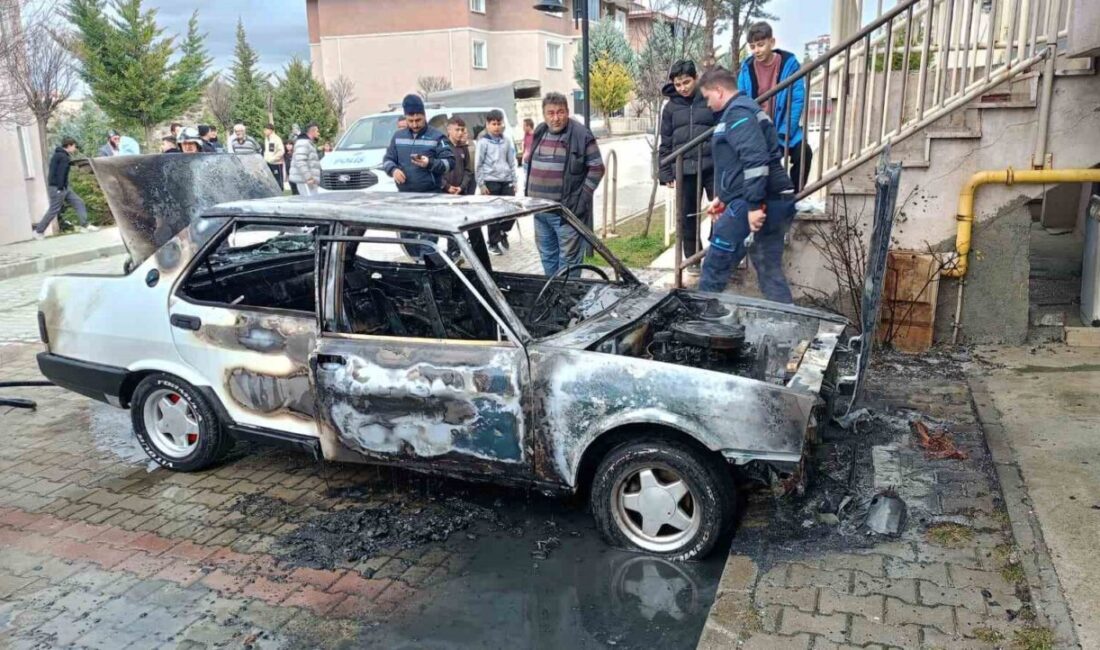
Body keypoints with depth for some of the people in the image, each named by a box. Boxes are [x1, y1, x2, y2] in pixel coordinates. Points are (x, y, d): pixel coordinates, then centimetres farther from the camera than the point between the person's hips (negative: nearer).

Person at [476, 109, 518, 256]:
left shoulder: (507, 141, 10)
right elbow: (479, 165, -3)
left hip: (506, 181, 4)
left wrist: (514, 181, 10)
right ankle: (493, 243, 9)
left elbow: (512, 162, 14)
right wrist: (481, 184, -7)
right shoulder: (483, 142, -2)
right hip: (491, 181, -4)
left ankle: (502, 232, 23)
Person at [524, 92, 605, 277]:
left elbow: (597, 168, -9)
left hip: (567, 210, -7)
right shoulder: (539, 133, 11)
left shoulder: (581, 135, -10)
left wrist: (582, 198, -13)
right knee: (547, 255, 18)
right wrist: (529, 194, 15)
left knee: (568, 259, -3)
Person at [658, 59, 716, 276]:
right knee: (687, 217, 7)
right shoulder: (670, 107, 9)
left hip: (713, 167, -2)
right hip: (684, 170, 2)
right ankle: (693, 259, 20)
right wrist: (666, 173, 6)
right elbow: (666, 143, 11)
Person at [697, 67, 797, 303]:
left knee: (715, 266, -1)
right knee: (770, 271, 11)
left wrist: (754, 204, -26)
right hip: (774, 202, 10)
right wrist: (724, 198, 32)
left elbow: (755, 160, -22)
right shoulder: (741, 111, 23)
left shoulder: (738, 113, -10)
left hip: (755, 204, -10)